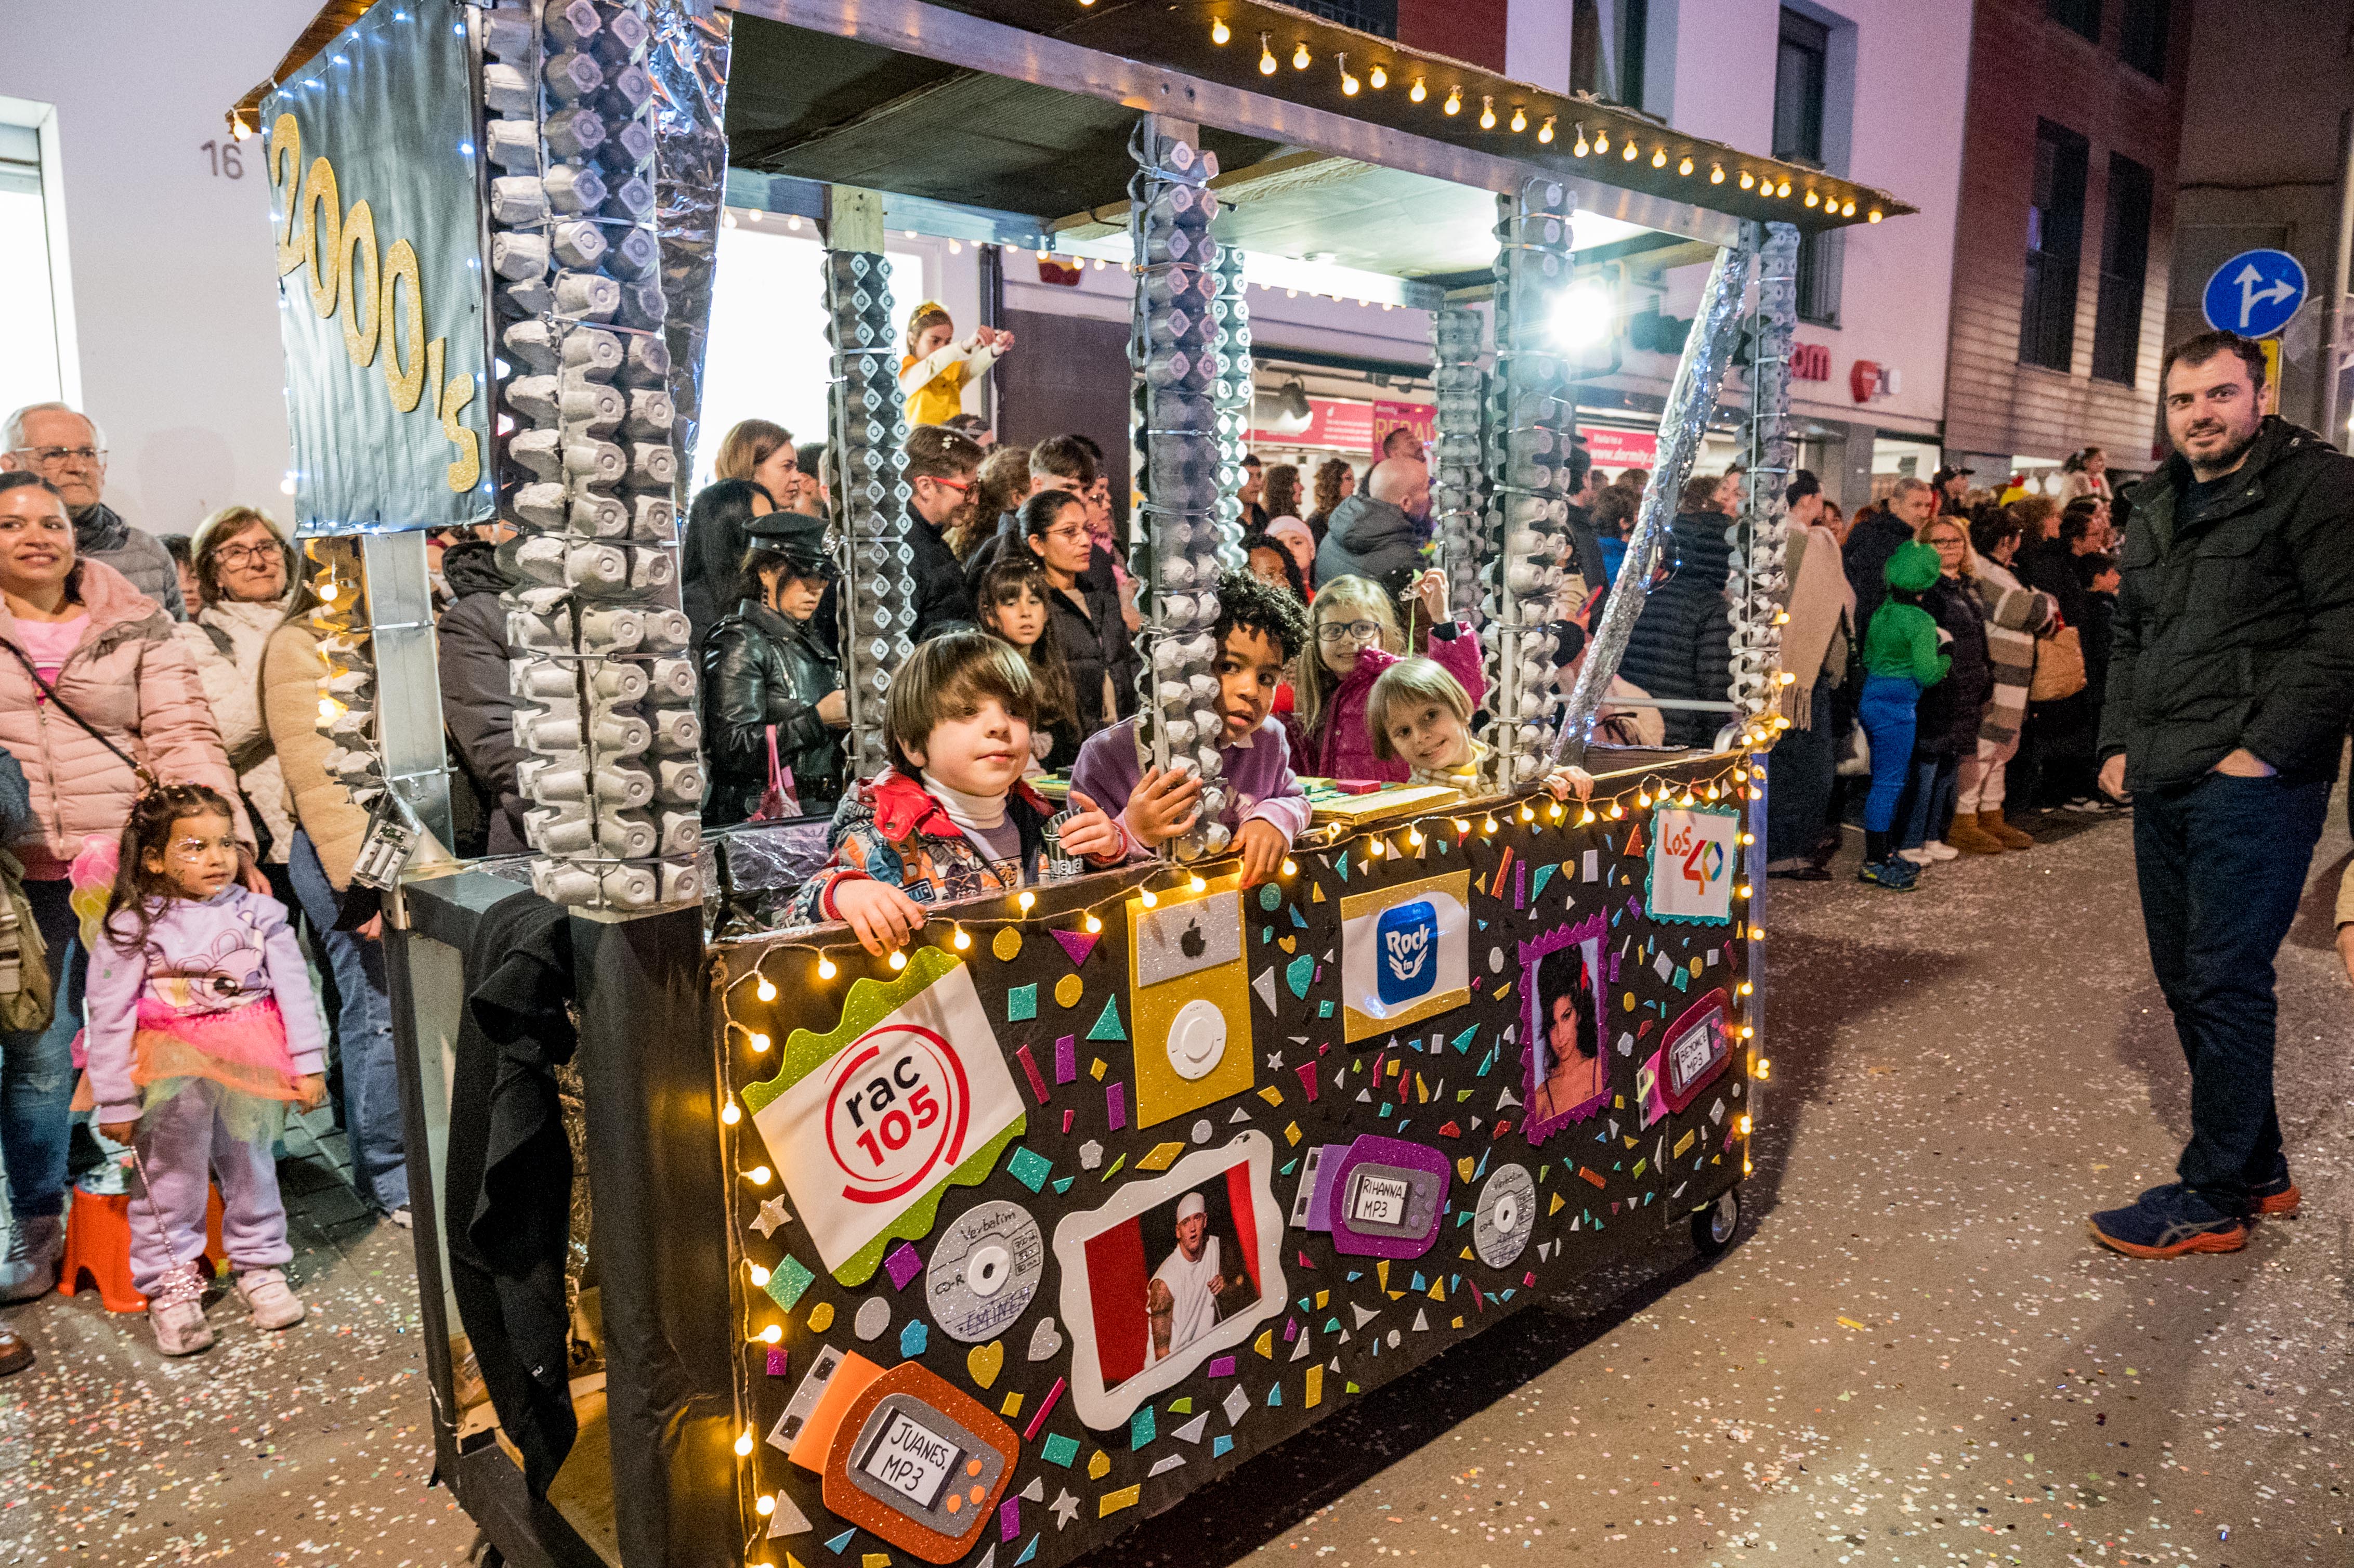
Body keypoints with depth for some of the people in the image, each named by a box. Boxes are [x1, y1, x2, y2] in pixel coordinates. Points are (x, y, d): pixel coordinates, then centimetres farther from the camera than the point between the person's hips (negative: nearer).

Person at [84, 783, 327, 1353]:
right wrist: (115, 1101, -5)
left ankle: (259, 1266, 31)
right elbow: (109, 1019, -5)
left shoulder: (260, 913, -2)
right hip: (174, 1074, -2)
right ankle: (170, 1285, 22)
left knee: (251, 1166, 15)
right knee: (173, 1177, 6)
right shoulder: (131, 928, -8)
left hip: (248, 1067, 2)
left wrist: (309, 1064, -1)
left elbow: (294, 990, 0)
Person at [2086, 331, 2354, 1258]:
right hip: (2163, 784, 8)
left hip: (2250, 786, -8)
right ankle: (2258, 1166, 27)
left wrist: (2265, 748, -17)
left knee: (2223, 983, -5)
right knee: (2185, 979, 12)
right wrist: (2119, 741, 14)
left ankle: (2213, 1199, 6)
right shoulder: (2157, 508, 18)